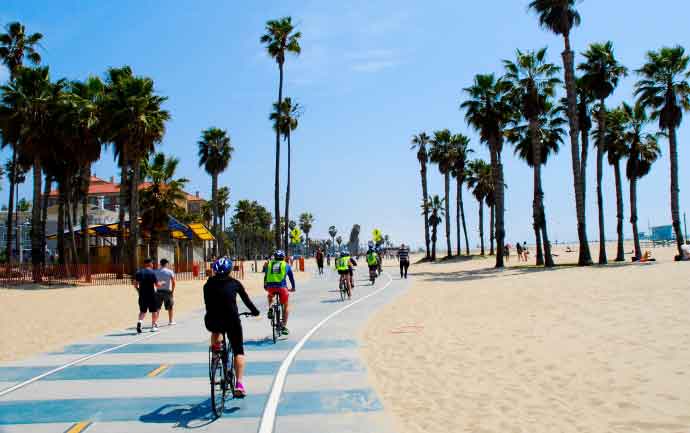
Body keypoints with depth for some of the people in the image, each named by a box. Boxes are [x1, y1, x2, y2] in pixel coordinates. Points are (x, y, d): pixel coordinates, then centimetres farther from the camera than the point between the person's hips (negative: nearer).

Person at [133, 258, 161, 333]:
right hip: (151, 295, -4)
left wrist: (138, 290, 18)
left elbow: (135, 283, 3)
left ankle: (139, 322, -11)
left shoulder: (139, 272, 3)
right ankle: (153, 326, 18)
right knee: (154, 310, 12)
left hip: (142, 295, 4)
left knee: (142, 311, 15)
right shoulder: (152, 273, -10)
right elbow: (157, 285, -10)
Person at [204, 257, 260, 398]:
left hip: (212, 322, 2)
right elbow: (246, 299, 18)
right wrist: (255, 311, 34)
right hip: (231, 320, -2)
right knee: (238, 351, 11)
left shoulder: (209, 284, 13)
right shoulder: (235, 283, 10)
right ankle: (239, 384, 0)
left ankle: (215, 347, 24)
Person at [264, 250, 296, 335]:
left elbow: (265, 276, 28)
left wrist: (265, 287, 43)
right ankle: (284, 327, 8)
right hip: (282, 287, -2)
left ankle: (270, 310, 16)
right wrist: (293, 287, 37)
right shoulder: (286, 265, 14)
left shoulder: (269, 264, 18)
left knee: (270, 296, 39)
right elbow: (291, 277, 23)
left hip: (270, 287, 2)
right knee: (286, 306, 16)